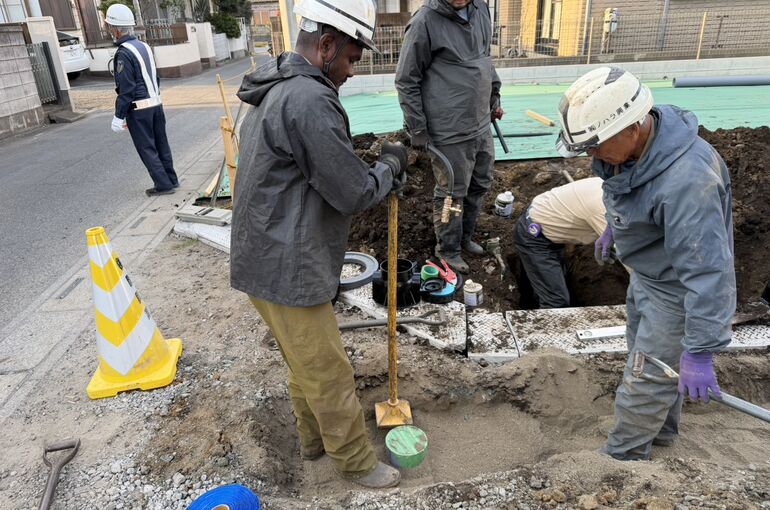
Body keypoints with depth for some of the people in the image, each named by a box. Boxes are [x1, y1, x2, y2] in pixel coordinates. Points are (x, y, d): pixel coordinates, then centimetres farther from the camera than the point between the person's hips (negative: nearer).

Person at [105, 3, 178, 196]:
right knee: (161, 144, 14)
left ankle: (163, 184, 4)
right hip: (156, 104, 8)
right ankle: (171, 180, 21)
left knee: (147, 148, 1)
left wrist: (119, 117, -14)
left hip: (138, 110, -8)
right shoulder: (143, 45, 9)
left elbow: (125, 90, -19)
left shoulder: (123, 53, -16)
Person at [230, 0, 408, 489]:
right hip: (288, 271, -10)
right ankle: (356, 461, 28)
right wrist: (391, 165, -2)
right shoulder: (310, 100, -23)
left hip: (272, 258, 10)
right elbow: (354, 192, -19)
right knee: (329, 375, 8)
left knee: (308, 363, 25)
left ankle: (314, 438, 45)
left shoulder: (275, 90, 12)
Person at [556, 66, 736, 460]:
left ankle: (623, 457, 29)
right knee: (652, 360, 27)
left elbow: (707, 271, -38)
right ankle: (661, 431, 51)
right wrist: (613, 227, 26)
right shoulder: (631, 139, -12)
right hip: (646, 275, 9)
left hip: (679, 289, -9)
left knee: (644, 383, 6)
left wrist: (699, 351, -34)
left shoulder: (686, 180, -40)